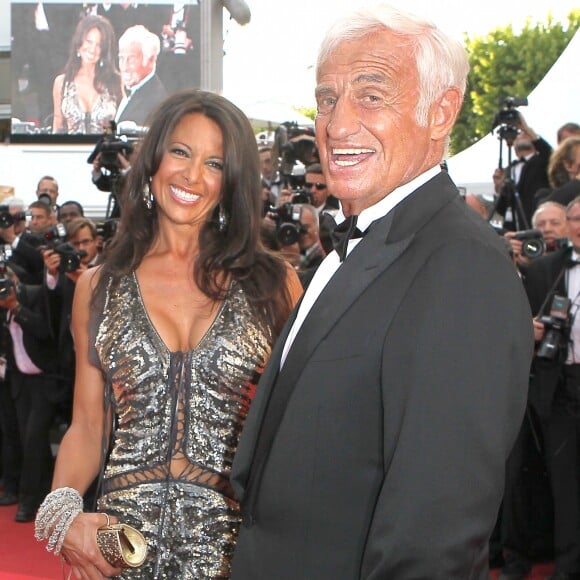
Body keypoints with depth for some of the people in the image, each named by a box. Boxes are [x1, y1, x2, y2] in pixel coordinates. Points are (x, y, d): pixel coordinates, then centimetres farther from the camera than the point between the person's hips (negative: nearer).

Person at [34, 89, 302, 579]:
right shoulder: (98, 288, 7)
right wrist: (60, 513, -11)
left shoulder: (275, 284, 1)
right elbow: (87, 428, 6)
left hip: (236, 540, -1)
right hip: (125, 539, 1)